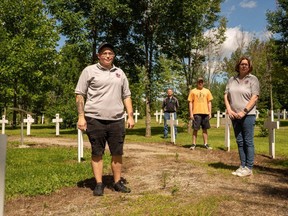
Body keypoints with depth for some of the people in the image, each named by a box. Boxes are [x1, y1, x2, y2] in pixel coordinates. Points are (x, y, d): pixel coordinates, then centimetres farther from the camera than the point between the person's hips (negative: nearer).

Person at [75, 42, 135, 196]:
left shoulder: (120, 73, 15)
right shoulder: (89, 71, 2)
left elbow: (126, 96, 16)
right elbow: (80, 95, 0)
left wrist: (130, 116, 8)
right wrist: (81, 117, -8)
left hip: (116, 120, 4)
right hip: (95, 119, -3)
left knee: (117, 153, 8)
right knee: (97, 153, 4)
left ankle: (117, 182, 20)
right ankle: (99, 184, 13)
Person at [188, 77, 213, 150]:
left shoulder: (207, 91, 11)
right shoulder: (193, 91, 4)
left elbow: (209, 102, 12)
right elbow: (190, 103, 2)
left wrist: (210, 113, 5)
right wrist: (191, 113, -5)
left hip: (205, 113, 3)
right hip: (196, 113, -2)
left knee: (205, 129, 8)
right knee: (195, 129, -1)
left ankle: (206, 144, 14)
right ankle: (193, 144, 6)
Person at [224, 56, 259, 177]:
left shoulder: (253, 79, 0)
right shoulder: (232, 80, 12)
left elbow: (255, 97, -8)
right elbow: (226, 95, 11)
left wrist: (244, 112, -15)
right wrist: (229, 109, -4)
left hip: (248, 115, -5)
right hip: (234, 116, 5)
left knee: (248, 142, -3)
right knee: (239, 142, 9)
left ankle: (248, 168, 4)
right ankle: (242, 166, 17)